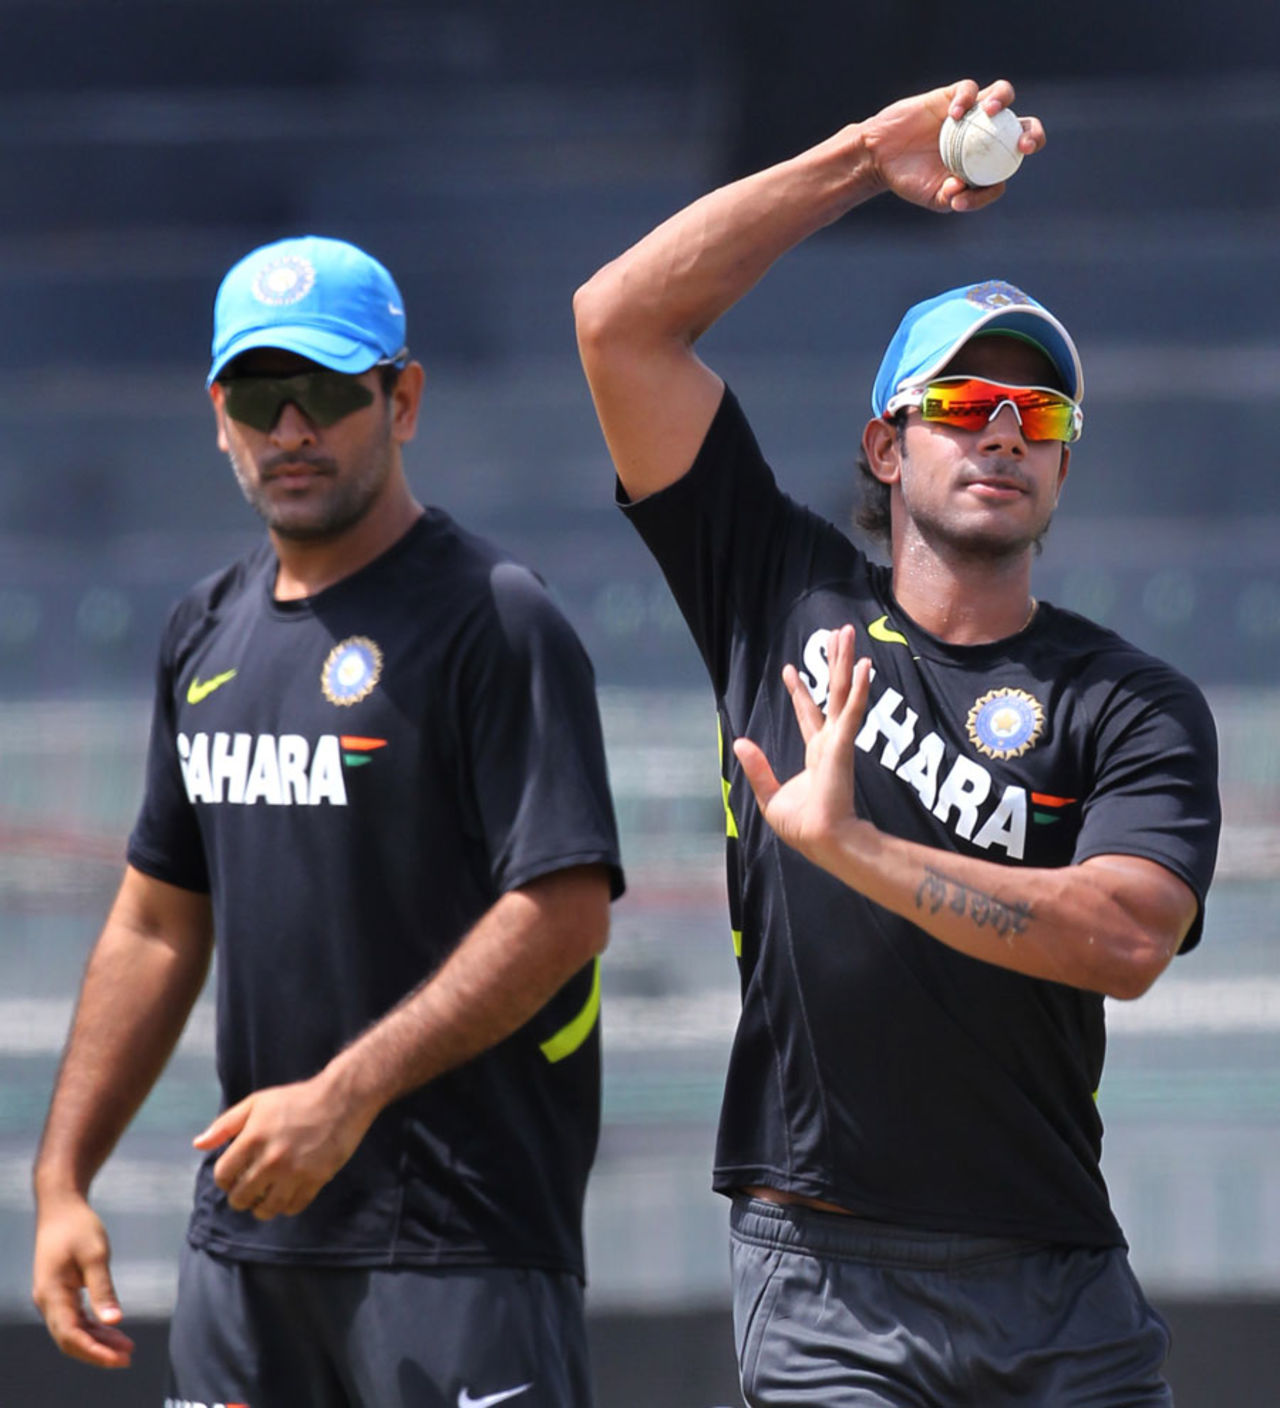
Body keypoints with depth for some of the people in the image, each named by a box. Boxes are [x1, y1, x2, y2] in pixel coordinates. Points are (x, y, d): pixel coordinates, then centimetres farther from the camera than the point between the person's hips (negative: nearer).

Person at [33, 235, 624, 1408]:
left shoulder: (495, 624, -8)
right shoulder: (207, 632, 16)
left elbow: (565, 912, -16)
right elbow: (157, 926, 21)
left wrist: (346, 1094, -21)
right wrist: (62, 1178, 14)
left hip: (458, 1234, -7)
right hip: (246, 1230, 7)